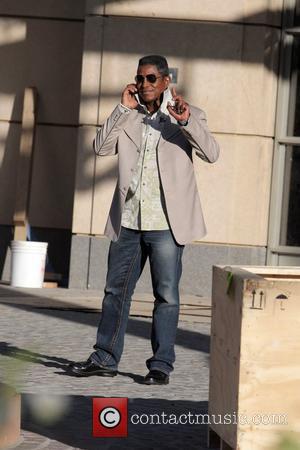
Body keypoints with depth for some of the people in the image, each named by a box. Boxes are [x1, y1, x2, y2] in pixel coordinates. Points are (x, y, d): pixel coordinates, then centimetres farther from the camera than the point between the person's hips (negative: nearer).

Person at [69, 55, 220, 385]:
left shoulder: (187, 115, 3)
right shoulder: (127, 117, 12)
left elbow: (211, 153, -9)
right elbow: (102, 147, -1)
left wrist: (187, 121, -22)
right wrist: (122, 109, -7)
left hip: (166, 221, -4)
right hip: (128, 220, 4)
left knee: (167, 294, -1)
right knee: (116, 291, 8)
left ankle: (161, 365, 4)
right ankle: (105, 358, 16)